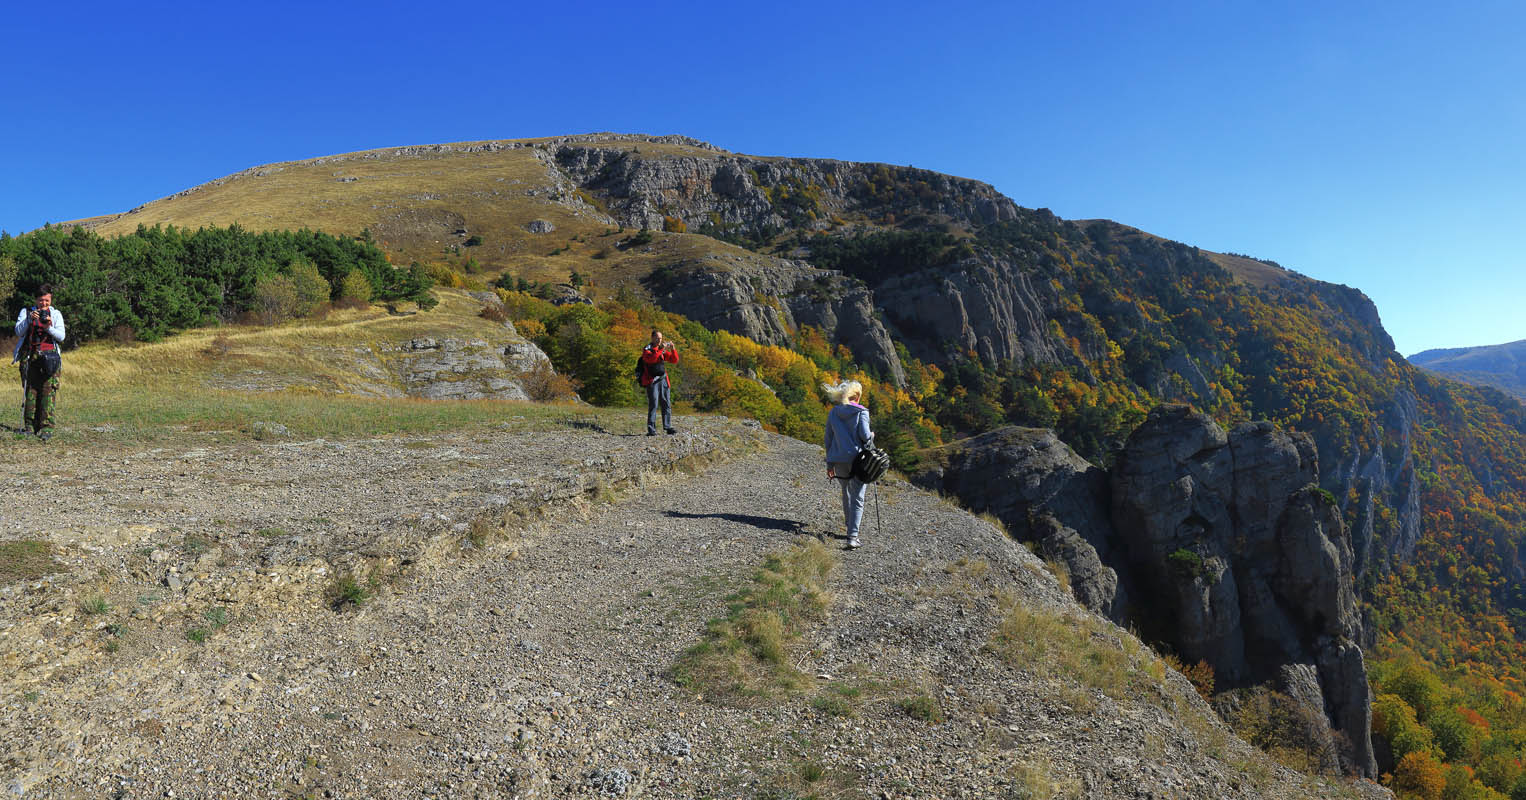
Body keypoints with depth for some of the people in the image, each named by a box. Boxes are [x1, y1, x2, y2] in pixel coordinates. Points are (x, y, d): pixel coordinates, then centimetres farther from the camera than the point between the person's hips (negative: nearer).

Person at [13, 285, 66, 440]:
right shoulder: (26, 312, 12)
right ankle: (30, 425, 6)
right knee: (30, 390, 0)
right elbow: (18, 332, -1)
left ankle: (46, 427, -11)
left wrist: (49, 327, -17)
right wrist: (29, 320, -16)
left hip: (49, 356, -1)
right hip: (30, 356, 1)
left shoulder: (56, 314, 12)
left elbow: (61, 336, 1)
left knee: (49, 391, -10)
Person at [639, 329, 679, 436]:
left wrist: (672, 349, -4)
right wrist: (661, 349, -25)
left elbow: (674, 360, 12)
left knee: (667, 404, 5)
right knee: (653, 404, -11)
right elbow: (650, 359, -20)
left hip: (663, 379, 6)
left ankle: (668, 427, 12)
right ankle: (651, 429, -9)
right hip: (652, 380, -6)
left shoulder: (663, 350, 18)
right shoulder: (647, 349, 1)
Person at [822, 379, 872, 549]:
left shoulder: (833, 412, 5)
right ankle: (852, 536, -9)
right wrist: (871, 435, 8)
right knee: (857, 498, -1)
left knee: (846, 492, 24)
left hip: (839, 460, 4)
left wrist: (829, 463, 13)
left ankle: (849, 522, 40)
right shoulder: (861, 412, -6)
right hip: (858, 459, -4)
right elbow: (865, 435, -16)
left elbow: (828, 440, 7)